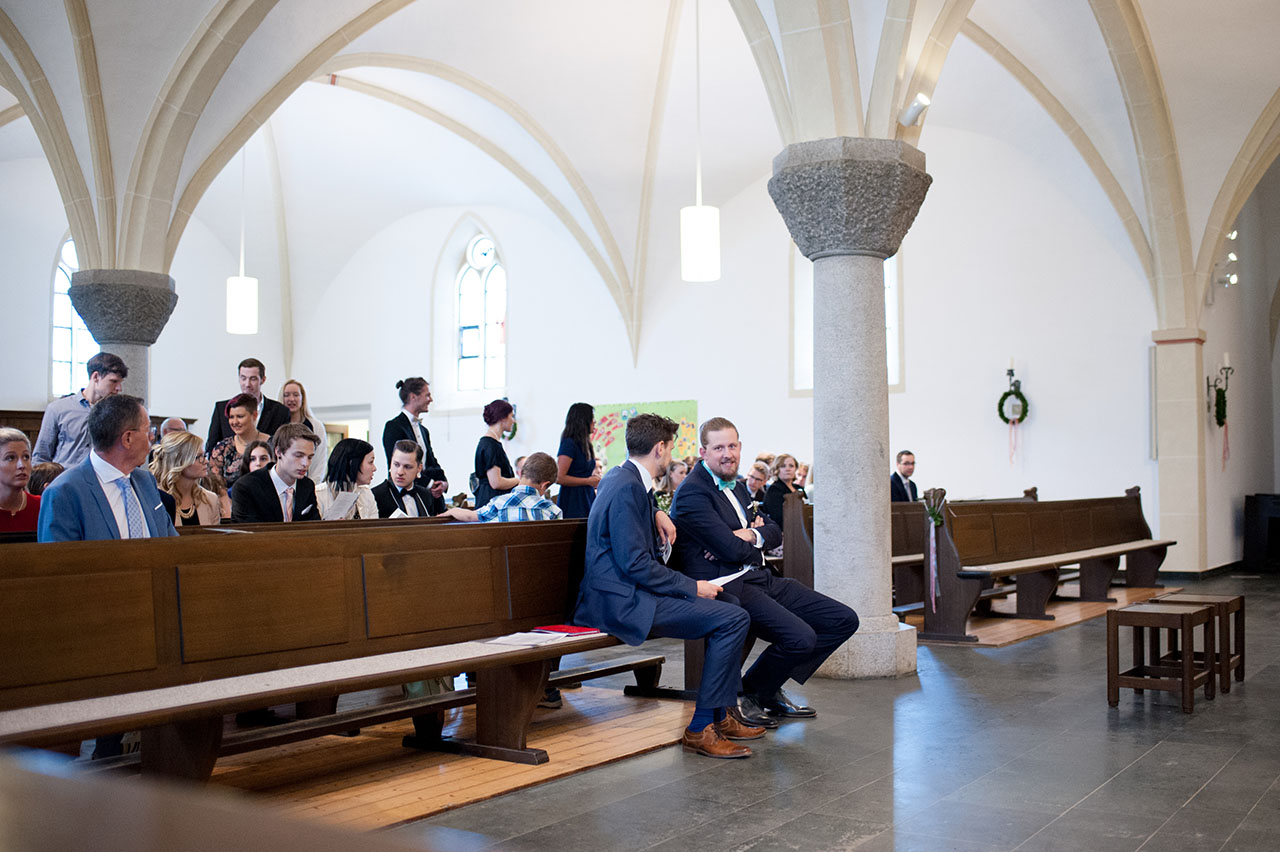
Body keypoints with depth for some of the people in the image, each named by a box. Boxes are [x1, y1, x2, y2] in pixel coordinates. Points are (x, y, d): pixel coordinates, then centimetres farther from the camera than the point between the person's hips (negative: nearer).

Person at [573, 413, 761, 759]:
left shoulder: (618, 477, 14)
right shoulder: (628, 487, -17)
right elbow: (635, 564, -22)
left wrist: (656, 514, 18)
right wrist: (692, 587, -15)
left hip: (621, 594, 11)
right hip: (623, 602, -11)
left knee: (726, 611, 16)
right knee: (734, 619, -18)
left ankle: (720, 716, 17)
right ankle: (700, 728, -13)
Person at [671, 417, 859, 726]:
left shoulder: (736, 485, 20)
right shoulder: (693, 493, -11)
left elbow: (775, 532, 17)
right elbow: (732, 550, -18)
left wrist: (752, 536, -5)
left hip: (761, 579, 10)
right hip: (727, 588, -10)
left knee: (844, 620, 3)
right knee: (801, 638, -29)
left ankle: (773, 690, 11)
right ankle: (745, 696, -2)